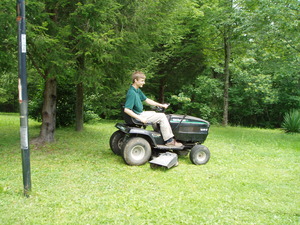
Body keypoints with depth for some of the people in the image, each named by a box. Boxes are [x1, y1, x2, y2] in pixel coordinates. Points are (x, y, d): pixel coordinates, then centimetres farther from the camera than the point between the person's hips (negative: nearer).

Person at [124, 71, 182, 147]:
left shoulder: (137, 90, 10)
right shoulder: (131, 93, -22)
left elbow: (147, 100, 17)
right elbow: (126, 109, -28)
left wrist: (161, 105, 11)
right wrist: (140, 118, -27)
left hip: (141, 113, 11)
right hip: (138, 115, -11)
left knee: (161, 115, 13)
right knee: (162, 117, -11)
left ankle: (171, 138, 10)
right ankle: (169, 141, -5)